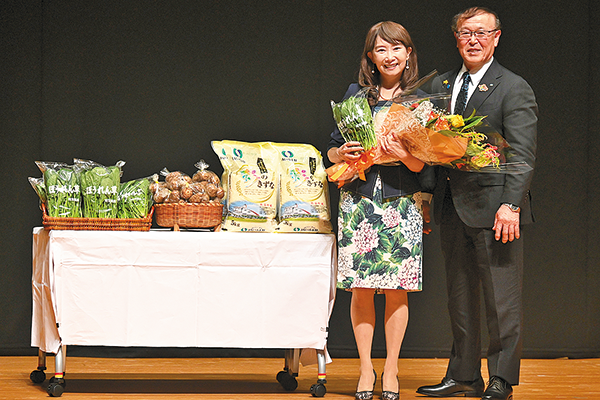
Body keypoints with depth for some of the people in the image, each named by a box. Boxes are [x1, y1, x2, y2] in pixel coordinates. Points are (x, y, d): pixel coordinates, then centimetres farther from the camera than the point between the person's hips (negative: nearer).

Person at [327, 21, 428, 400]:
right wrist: (343, 153, -11)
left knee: (397, 290, 0)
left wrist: (404, 153, -20)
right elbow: (333, 149, 11)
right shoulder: (356, 94, 8)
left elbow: (422, 164, 0)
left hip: (402, 203, -1)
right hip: (359, 201, 1)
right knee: (361, 289, -1)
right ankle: (366, 369, 9)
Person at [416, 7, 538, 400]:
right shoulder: (441, 86, 14)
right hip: (453, 208, 6)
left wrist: (510, 204, -20)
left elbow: (522, 155, -12)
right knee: (460, 297, 12)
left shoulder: (514, 89, -5)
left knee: (502, 300, -2)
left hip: (494, 208, -6)